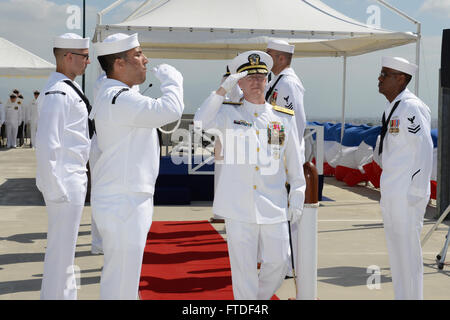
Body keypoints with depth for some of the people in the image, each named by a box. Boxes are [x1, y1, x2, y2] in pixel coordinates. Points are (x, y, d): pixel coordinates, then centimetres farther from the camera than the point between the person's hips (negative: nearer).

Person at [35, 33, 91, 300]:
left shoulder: (69, 89, 14)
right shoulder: (57, 94, -18)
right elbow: (46, 145, -23)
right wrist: (54, 189, -21)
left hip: (74, 180, 10)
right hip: (65, 184, -10)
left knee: (65, 248, 20)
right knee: (61, 250, -1)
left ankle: (67, 294, 33)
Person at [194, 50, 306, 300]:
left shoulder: (284, 118, 10)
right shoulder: (228, 114, 5)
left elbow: (294, 161, 12)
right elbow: (201, 123, -16)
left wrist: (297, 197, 7)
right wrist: (223, 89, -19)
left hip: (274, 205, 2)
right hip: (238, 205, -2)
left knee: (278, 262, 5)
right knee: (243, 267, 2)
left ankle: (261, 297, 31)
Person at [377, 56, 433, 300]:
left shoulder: (411, 107, -14)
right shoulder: (391, 108, 14)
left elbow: (425, 149, -18)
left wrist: (416, 192, -19)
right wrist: (387, 190, 17)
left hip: (407, 195, -9)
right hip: (390, 194, 9)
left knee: (408, 252, -3)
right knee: (395, 252, 16)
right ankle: (401, 296, 26)